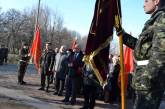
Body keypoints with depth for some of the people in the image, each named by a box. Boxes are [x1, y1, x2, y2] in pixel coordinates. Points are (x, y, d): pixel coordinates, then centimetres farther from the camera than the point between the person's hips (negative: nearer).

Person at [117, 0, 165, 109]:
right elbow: (141, 45, 29)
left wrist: (148, 76, -25)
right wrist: (123, 35, 26)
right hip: (147, 77, 10)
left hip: (151, 77, -10)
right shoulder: (156, 20, 21)